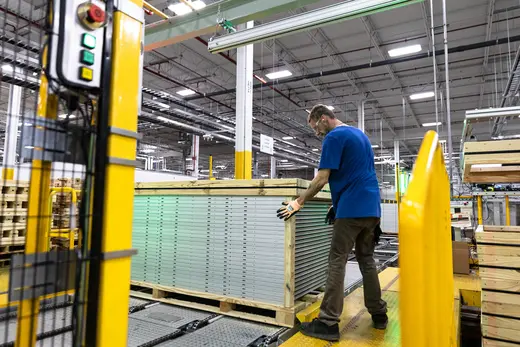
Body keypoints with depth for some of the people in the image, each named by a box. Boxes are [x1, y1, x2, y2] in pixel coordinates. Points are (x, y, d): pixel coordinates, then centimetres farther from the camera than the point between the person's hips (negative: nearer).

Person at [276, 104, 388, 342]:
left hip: (352, 208, -9)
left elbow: (322, 179, -13)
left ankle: (328, 322, -3)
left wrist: (299, 202, -5)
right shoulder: (360, 134, 20)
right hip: (371, 207, 9)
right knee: (367, 260, 16)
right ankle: (378, 313, 23)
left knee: (337, 262, -5)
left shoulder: (334, 137, -8)